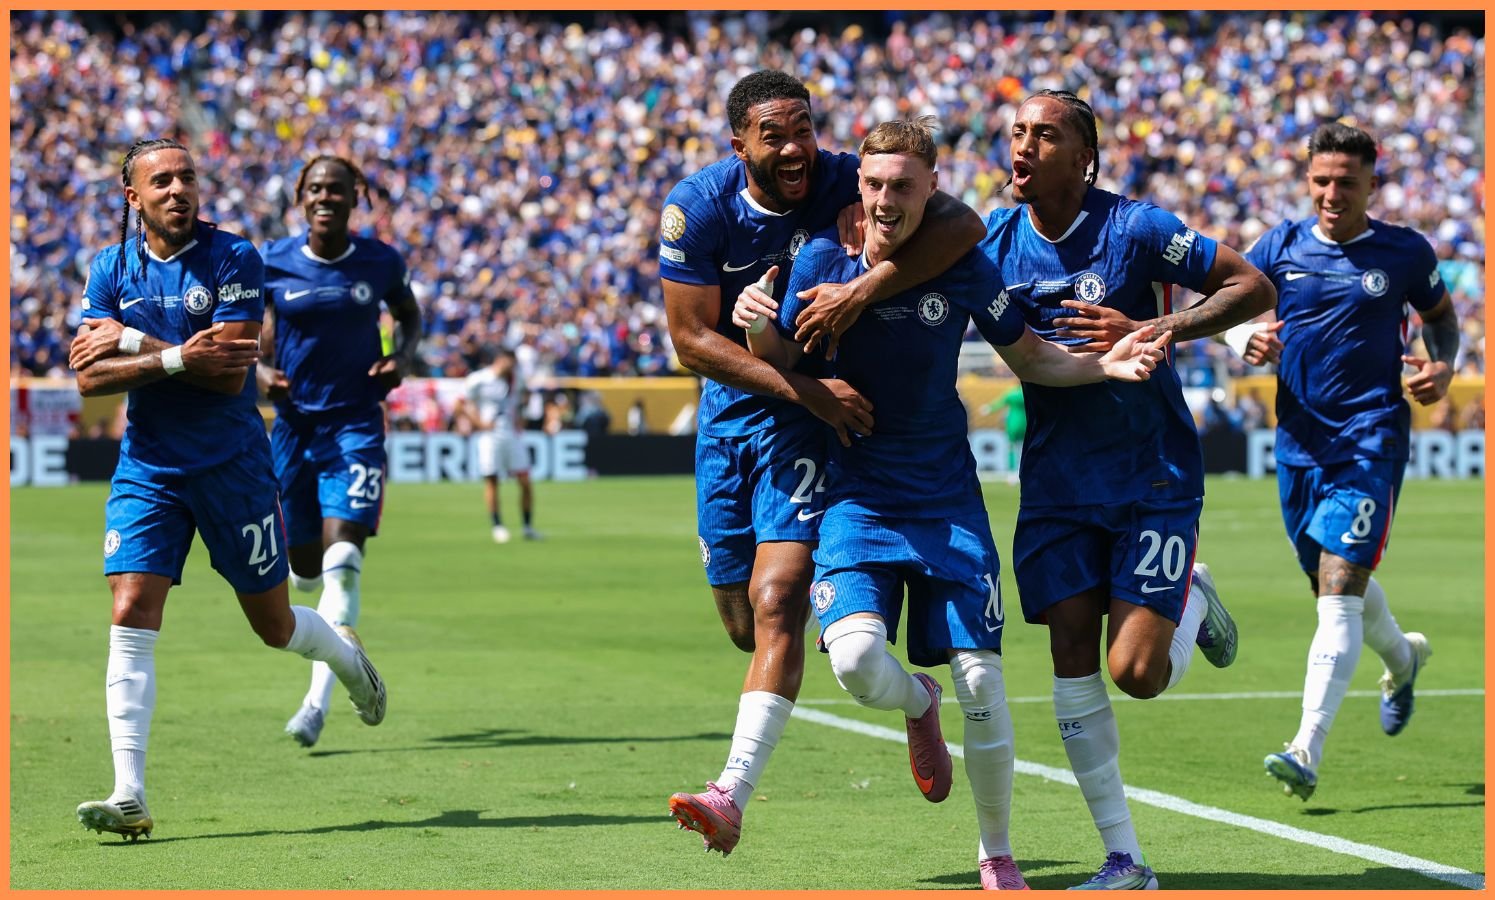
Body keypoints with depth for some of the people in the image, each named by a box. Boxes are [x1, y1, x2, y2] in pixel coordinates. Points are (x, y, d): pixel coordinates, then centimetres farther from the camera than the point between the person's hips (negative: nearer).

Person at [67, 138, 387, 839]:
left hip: (231, 465, -2)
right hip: (146, 467, 2)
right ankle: (129, 796, -13)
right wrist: (178, 359, -19)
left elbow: (230, 373, -17)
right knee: (131, 618, -12)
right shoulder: (112, 269, 4)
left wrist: (133, 342, -17)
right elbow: (87, 377, -6)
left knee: (274, 625, 9)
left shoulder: (233, 258, -8)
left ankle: (347, 654, 45)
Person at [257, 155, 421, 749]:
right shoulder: (272, 263, -2)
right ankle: (346, 653, 46)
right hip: (294, 422, 2)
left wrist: (403, 358, -3)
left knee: (342, 559, -17)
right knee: (304, 569, 9)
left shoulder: (380, 263, -1)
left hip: (356, 424, -2)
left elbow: (410, 316, 17)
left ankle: (318, 701, -20)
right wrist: (259, 371, -12)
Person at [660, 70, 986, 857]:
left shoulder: (844, 181, -16)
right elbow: (692, 340, -15)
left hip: (816, 416, -3)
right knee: (743, 621, 10)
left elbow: (962, 224, -30)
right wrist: (802, 388, -26)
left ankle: (732, 794, -25)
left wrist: (864, 288, -42)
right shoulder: (697, 208, -13)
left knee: (776, 603, -19)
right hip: (732, 410, 3)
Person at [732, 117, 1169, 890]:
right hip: (858, 494, 0)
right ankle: (917, 708, 17)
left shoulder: (966, 267, -6)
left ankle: (996, 852, 18)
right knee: (855, 660, -23)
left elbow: (1028, 358, 7)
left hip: (947, 499, 0)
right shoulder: (824, 260, -6)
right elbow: (780, 363, 5)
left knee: (980, 681, -5)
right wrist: (756, 327, -18)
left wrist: (1104, 364, -11)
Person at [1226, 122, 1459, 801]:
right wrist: (1248, 340, -15)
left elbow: (1441, 315, 15)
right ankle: (1402, 657, 53)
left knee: (1339, 587, -16)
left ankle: (1308, 751, -21)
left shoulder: (1405, 253, 0)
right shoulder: (1281, 247, 4)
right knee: (1332, 584, 19)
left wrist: (1442, 367, -4)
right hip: (1299, 437, 4)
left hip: (1370, 436, -4)